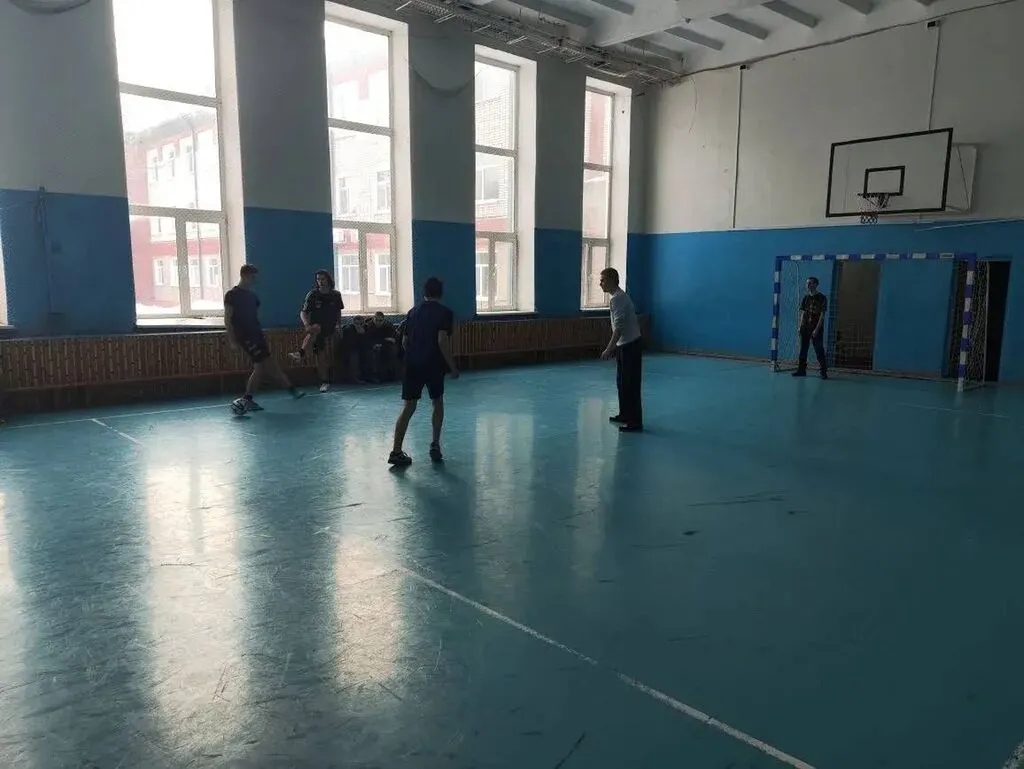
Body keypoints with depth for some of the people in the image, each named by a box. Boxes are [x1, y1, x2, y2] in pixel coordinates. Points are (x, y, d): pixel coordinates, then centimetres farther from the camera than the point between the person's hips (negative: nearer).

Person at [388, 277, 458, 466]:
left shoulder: (413, 312, 12)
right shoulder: (444, 312, -3)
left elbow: (404, 341, 14)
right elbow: (442, 341, -15)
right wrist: (452, 367, -10)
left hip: (412, 365, 4)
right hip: (434, 364, -3)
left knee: (408, 407, 4)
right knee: (438, 403, 18)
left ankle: (396, 451, -3)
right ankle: (435, 445, 16)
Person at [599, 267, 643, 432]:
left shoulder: (617, 299, -17)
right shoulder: (620, 296, 15)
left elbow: (619, 327, -25)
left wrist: (609, 349, -24)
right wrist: (614, 347, 24)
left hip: (630, 346, -10)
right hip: (625, 345, 10)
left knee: (631, 385, -6)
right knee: (622, 382, 18)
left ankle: (635, 423, -2)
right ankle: (625, 415, 29)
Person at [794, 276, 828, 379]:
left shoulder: (821, 298, -5)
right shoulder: (806, 297, 11)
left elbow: (822, 315, -9)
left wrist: (817, 329, -15)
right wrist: (801, 326, 3)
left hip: (816, 329, -5)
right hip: (805, 328, 5)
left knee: (819, 351, -4)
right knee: (803, 349, 7)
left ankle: (823, 372, 1)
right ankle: (801, 370, 14)